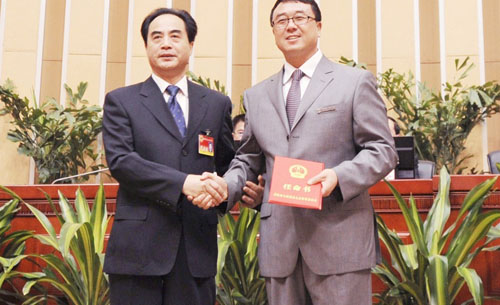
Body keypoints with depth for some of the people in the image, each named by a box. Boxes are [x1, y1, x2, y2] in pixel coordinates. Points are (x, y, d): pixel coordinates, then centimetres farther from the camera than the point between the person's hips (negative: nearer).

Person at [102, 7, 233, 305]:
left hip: (197, 247, 2)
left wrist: (223, 190, -10)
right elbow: (120, 160, -8)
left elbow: (228, 165, 15)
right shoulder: (120, 101, 5)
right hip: (139, 247, -2)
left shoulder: (217, 104, 13)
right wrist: (182, 182, -19)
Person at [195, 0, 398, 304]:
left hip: (339, 237, -3)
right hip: (279, 242, 4)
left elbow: (382, 150, 0)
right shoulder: (257, 96, 18)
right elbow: (249, 158, 20)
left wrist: (339, 176, -18)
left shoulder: (356, 82, 6)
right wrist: (227, 184, -1)